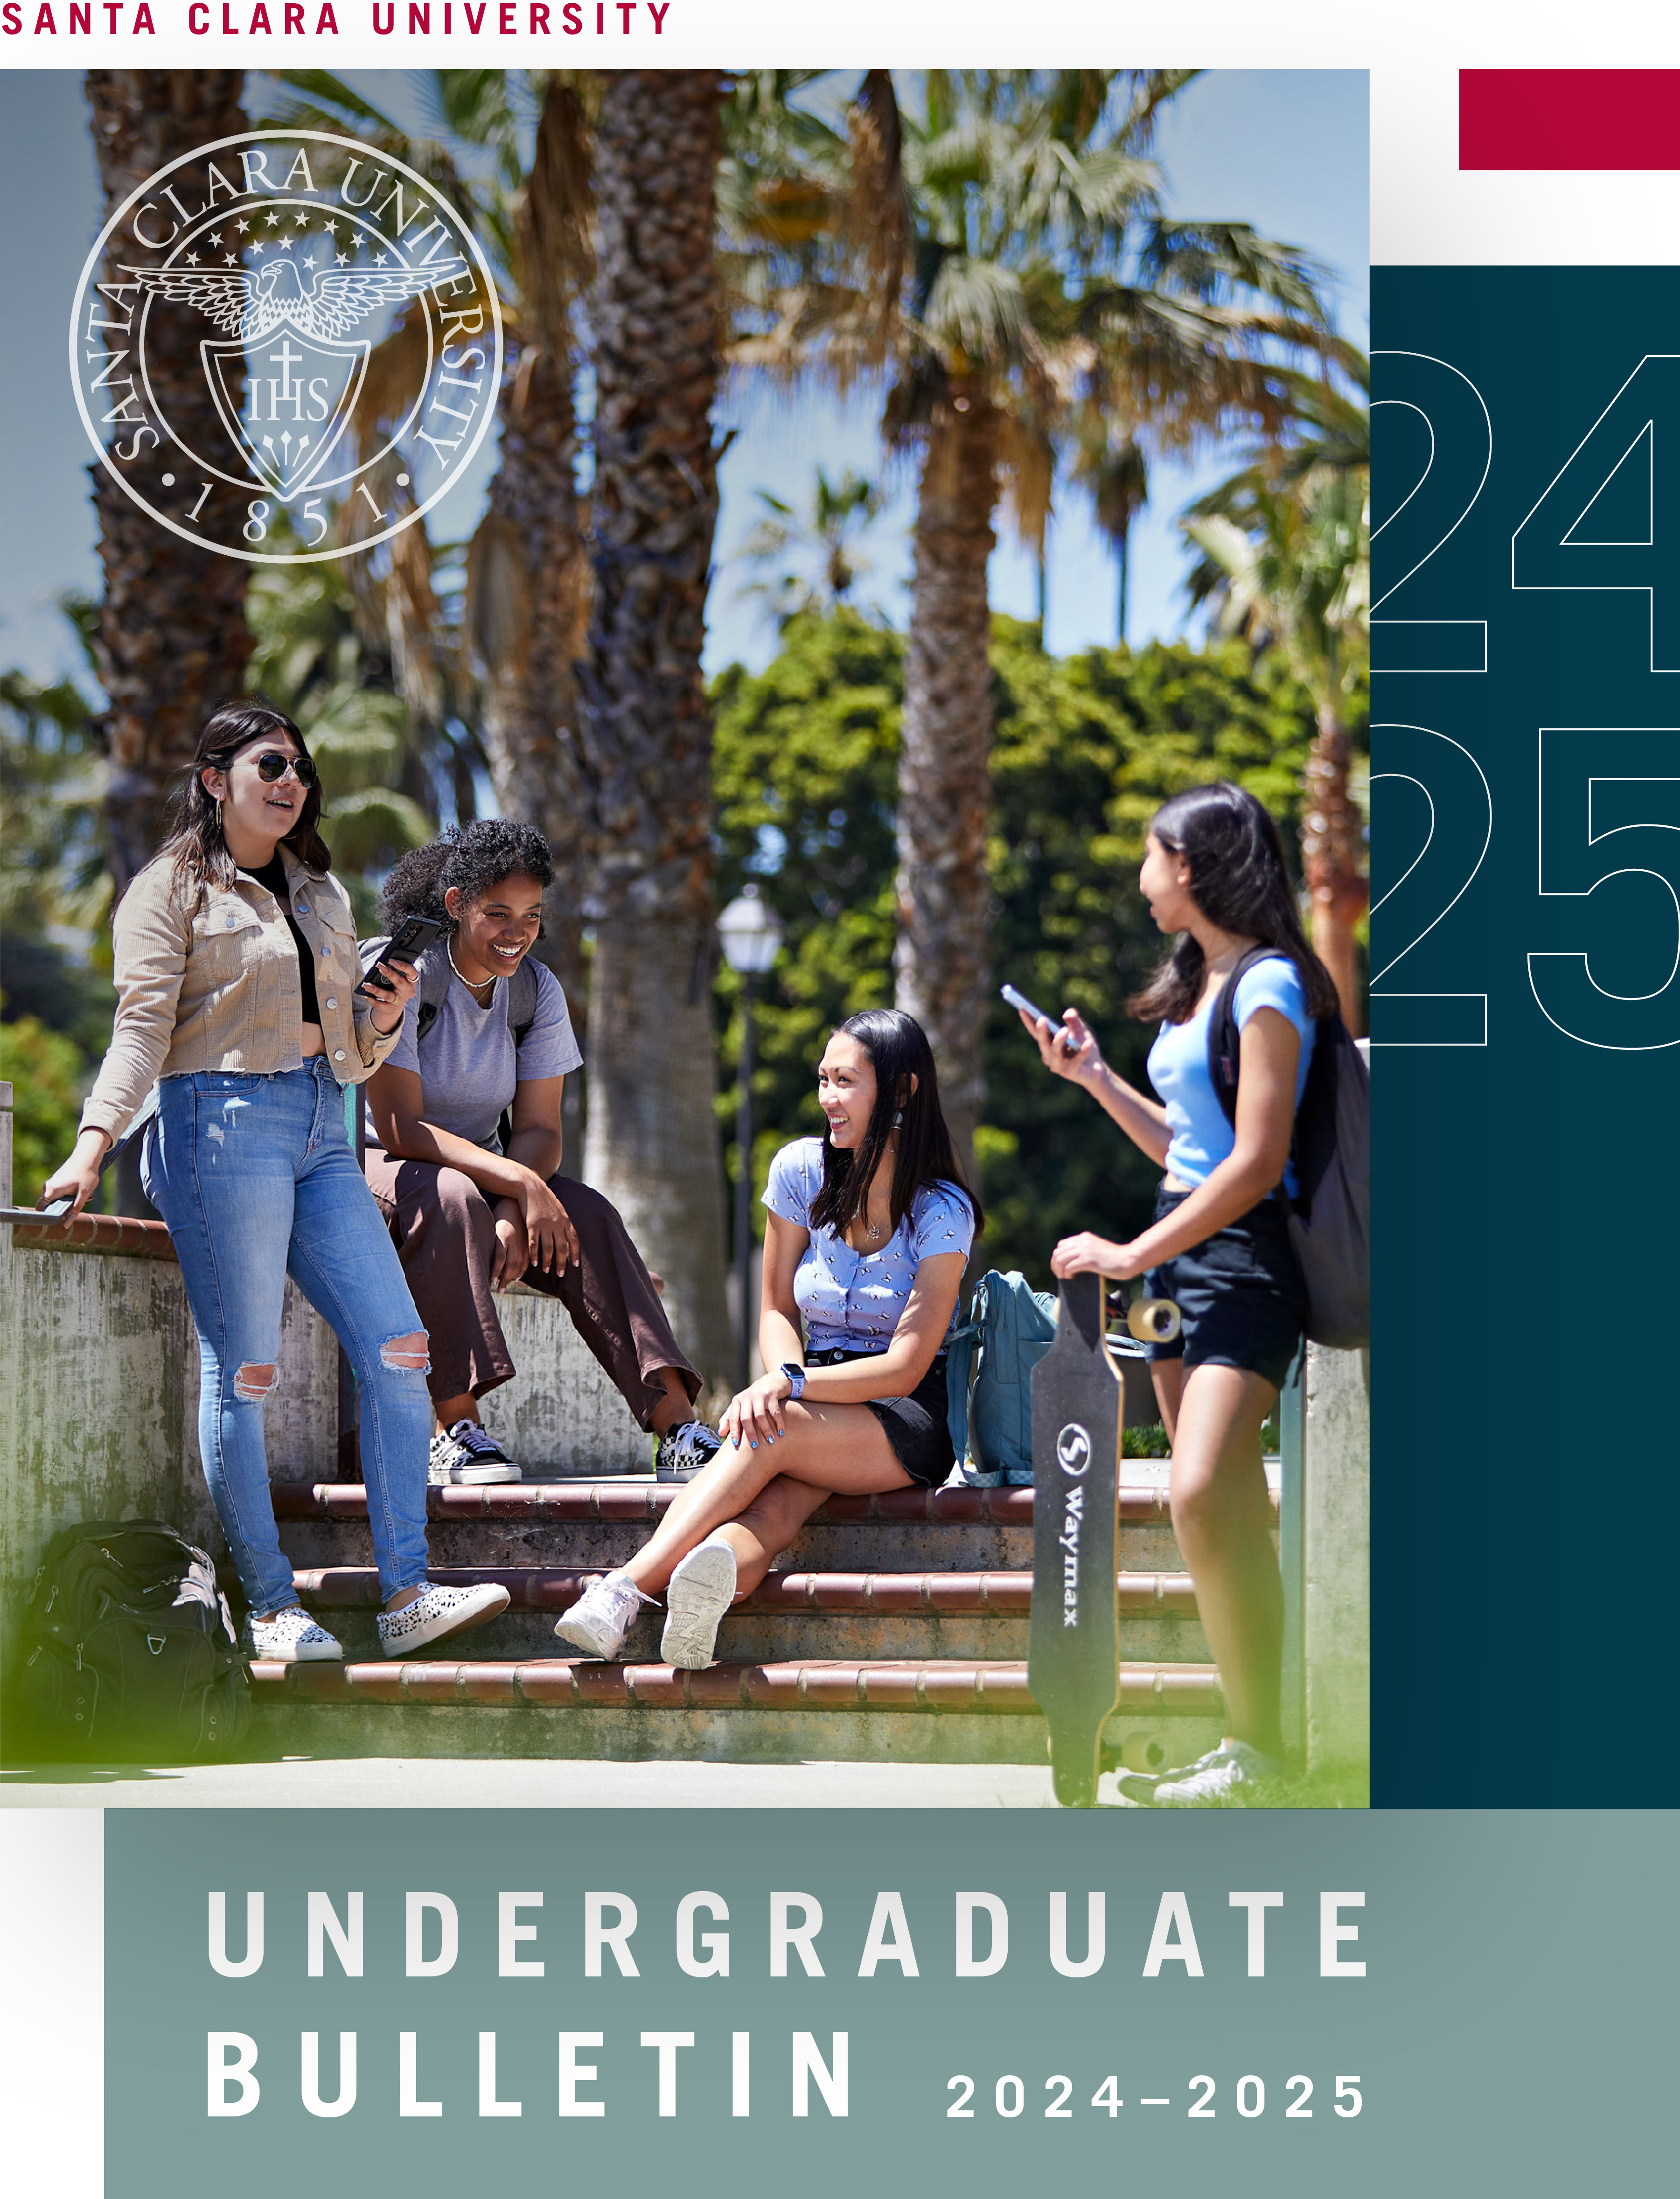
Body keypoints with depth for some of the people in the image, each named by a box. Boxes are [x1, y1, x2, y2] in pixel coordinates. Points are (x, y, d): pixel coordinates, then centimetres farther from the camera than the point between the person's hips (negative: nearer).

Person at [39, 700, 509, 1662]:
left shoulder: (323, 894, 22)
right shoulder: (173, 889, 3)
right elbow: (143, 1024, -8)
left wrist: (387, 1017, 2)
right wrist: (94, 1142, -22)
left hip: (322, 1132, 7)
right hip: (223, 1120, -7)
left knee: (399, 1348, -4)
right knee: (242, 1369, -7)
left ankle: (408, 1595, -4)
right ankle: (271, 1605, -3)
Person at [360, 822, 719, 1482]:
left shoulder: (537, 990, 0)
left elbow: (538, 1129, -4)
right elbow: (399, 1128, -24)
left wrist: (512, 1214, -26)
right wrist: (520, 1185, -33)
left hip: (484, 1168, 5)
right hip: (380, 1168, -5)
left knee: (589, 1220, -23)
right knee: (453, 1199, -38)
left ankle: (677, 1429, -33)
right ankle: (457, 1428, -41)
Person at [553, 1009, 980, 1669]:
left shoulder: (941, 1212, -9)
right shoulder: (801, 1169, 4)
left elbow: (905, 1367, -14)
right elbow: (777, 1311, 11)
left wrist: (789, 1387, -26)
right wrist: (781, 1378, -12)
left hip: (914, 1421, -4)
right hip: (823, 1394, 4)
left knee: (770, 1435, -35)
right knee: (774, 1504, -34)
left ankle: (625, 1590, -51)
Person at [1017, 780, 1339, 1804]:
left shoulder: (1266, 988, -12)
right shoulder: (1200, 984, 16)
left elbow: (1255, 1161, -17)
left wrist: (1134, 1254, -16)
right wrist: (1092, 1075, 22)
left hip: (1246, 1257, -9)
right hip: (1184, 1252, 9)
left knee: (1202, 1497, -21)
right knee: (1235, 1522, 7)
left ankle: (1259, 1748, -17)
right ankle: (1253, 1746, 8)